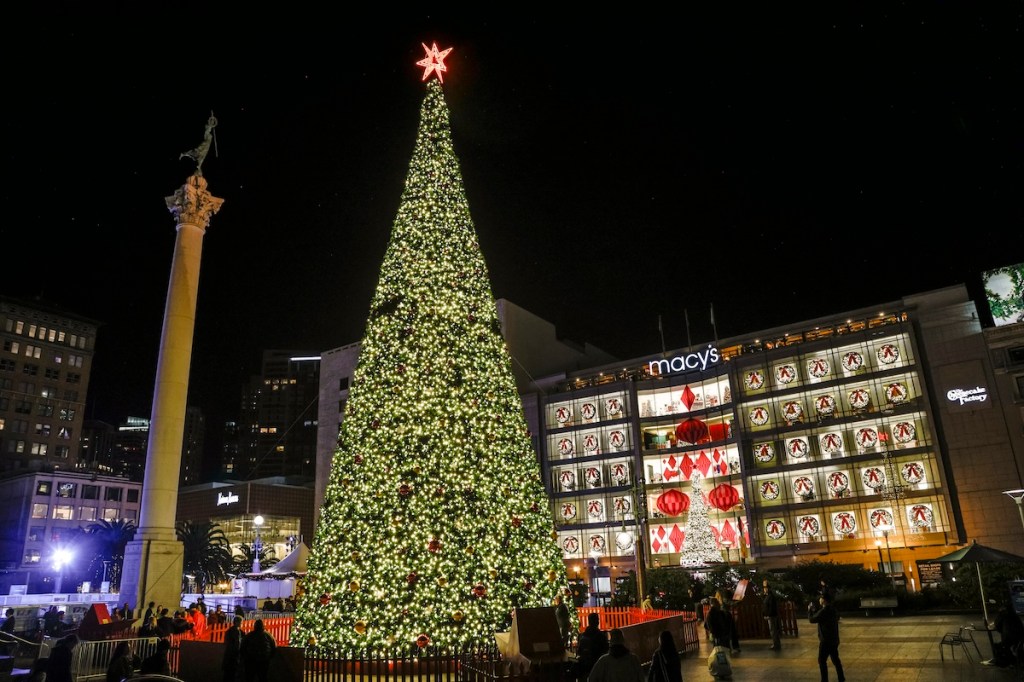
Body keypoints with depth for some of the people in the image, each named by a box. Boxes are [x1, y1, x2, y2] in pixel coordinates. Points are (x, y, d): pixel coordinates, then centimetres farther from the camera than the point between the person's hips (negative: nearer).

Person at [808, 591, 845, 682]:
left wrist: (810, 609, 2)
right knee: (835, 659, 17)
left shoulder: (824, 611, -22)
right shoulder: (833, 609, 6)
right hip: (834, 639, 9)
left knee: (822, 661, 1)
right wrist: (814, 609, 18)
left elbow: (812, 619, -13)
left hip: (826, 640, -8)